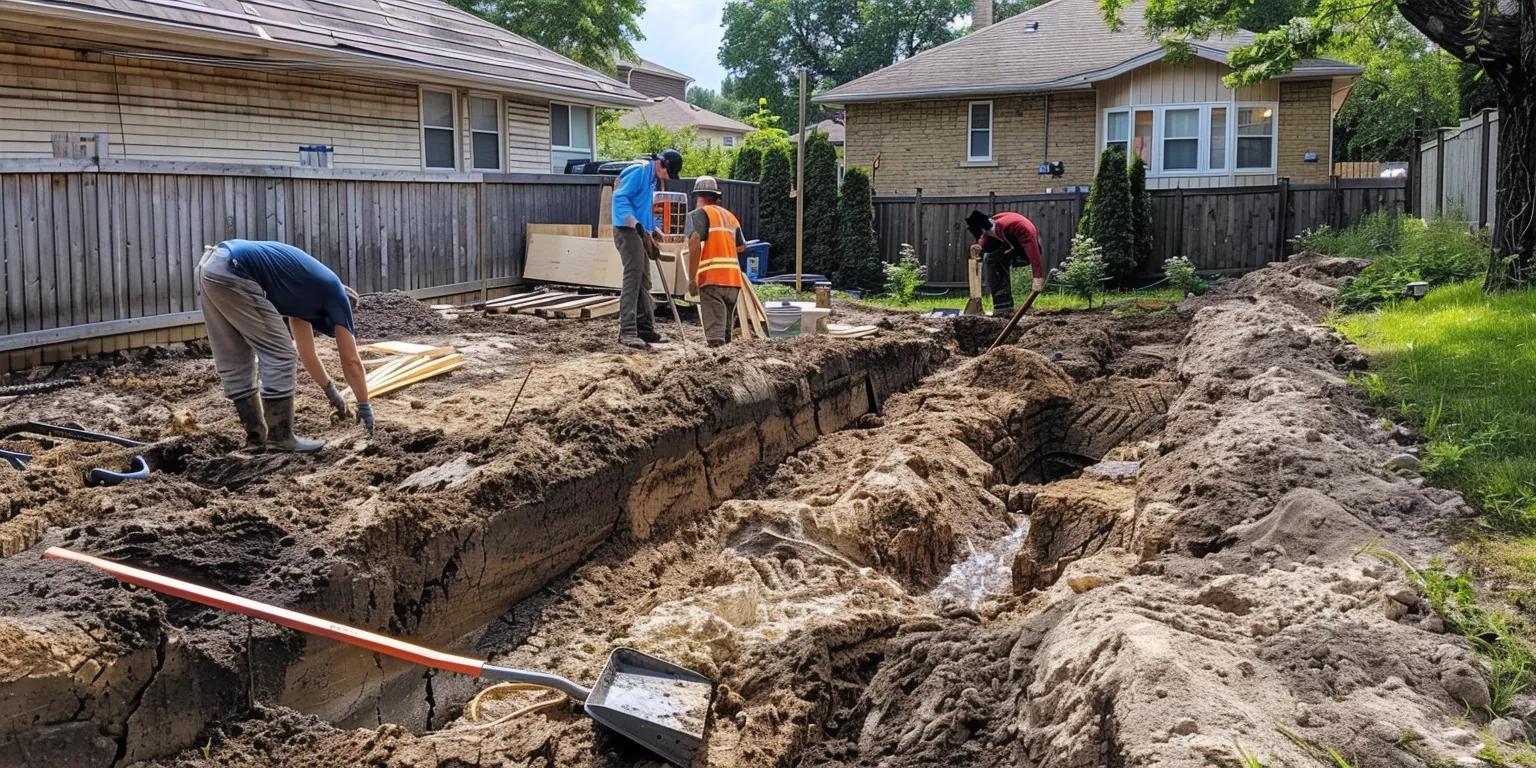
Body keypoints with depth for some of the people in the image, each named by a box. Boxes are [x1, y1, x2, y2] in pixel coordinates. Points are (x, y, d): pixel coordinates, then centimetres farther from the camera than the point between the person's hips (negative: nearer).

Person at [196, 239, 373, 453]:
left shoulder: (306, 292, 30)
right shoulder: (334, 293, 9)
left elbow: (307, 354, 40)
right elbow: (351, 361, 12)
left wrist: (330, 389, 50)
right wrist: (364, 405, 22)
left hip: (209, 265, 10)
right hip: (231, 271, -10)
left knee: (233, 362, 16)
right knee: (278, 356, 0)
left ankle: (256, 437, 24)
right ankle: (280, 437, 7)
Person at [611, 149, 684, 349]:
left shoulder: (652, 177, 18)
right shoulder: (638, 171, -12)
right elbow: (620, 197, -20)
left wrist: (652, 231, 19)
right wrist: (637, 225, -25)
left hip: (640, 233, 10)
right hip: (627, 230, -10)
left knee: (643, 281, 12)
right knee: (633, 278, -14)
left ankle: (645, 328, 18)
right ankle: (627, 331, -15)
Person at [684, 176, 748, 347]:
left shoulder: (698, 214, 1)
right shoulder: (730, 216, 19)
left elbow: (695, 244, -15)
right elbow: (742, 246, 27)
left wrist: (691, 279, -12)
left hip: (712, 280, -6)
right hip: (733, 279, 6)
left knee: (716, 335, -12)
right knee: (726, 332, 16)